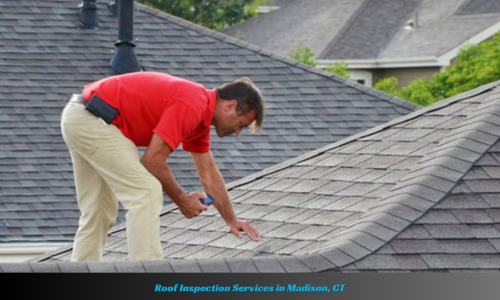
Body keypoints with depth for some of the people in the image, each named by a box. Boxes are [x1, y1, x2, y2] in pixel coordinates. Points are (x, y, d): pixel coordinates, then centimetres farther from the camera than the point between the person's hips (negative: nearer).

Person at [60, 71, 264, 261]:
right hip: (93, 121, -10)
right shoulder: (190, 106, -16)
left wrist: (232, 221, 29)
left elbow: (209, 173, 25)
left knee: (98, 213, 17)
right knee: (146, 192, -11)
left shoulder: (200, 113, 15)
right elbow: (153, 161, -15)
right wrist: (182, 200, -2)